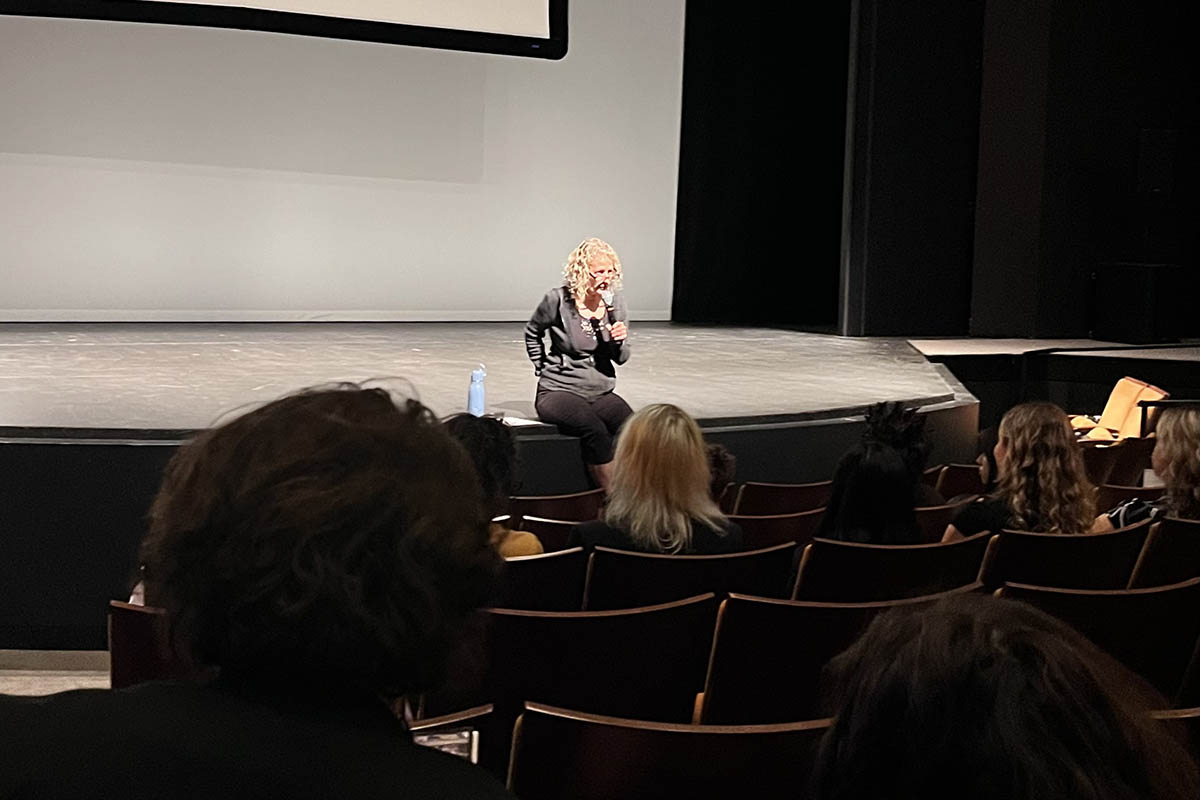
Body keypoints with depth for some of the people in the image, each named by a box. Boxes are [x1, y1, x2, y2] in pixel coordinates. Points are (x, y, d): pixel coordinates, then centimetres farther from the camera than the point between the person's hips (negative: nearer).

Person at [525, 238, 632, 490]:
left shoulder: (615, 301, 5)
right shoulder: (558, 300, -6)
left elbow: (621, 358, 11)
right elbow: (532, 333, 15)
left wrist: (619, 340, -10)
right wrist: (543, 370, 10)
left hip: (601, 392, 4)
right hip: (559, 391, -4)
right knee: (595, 430, -35)